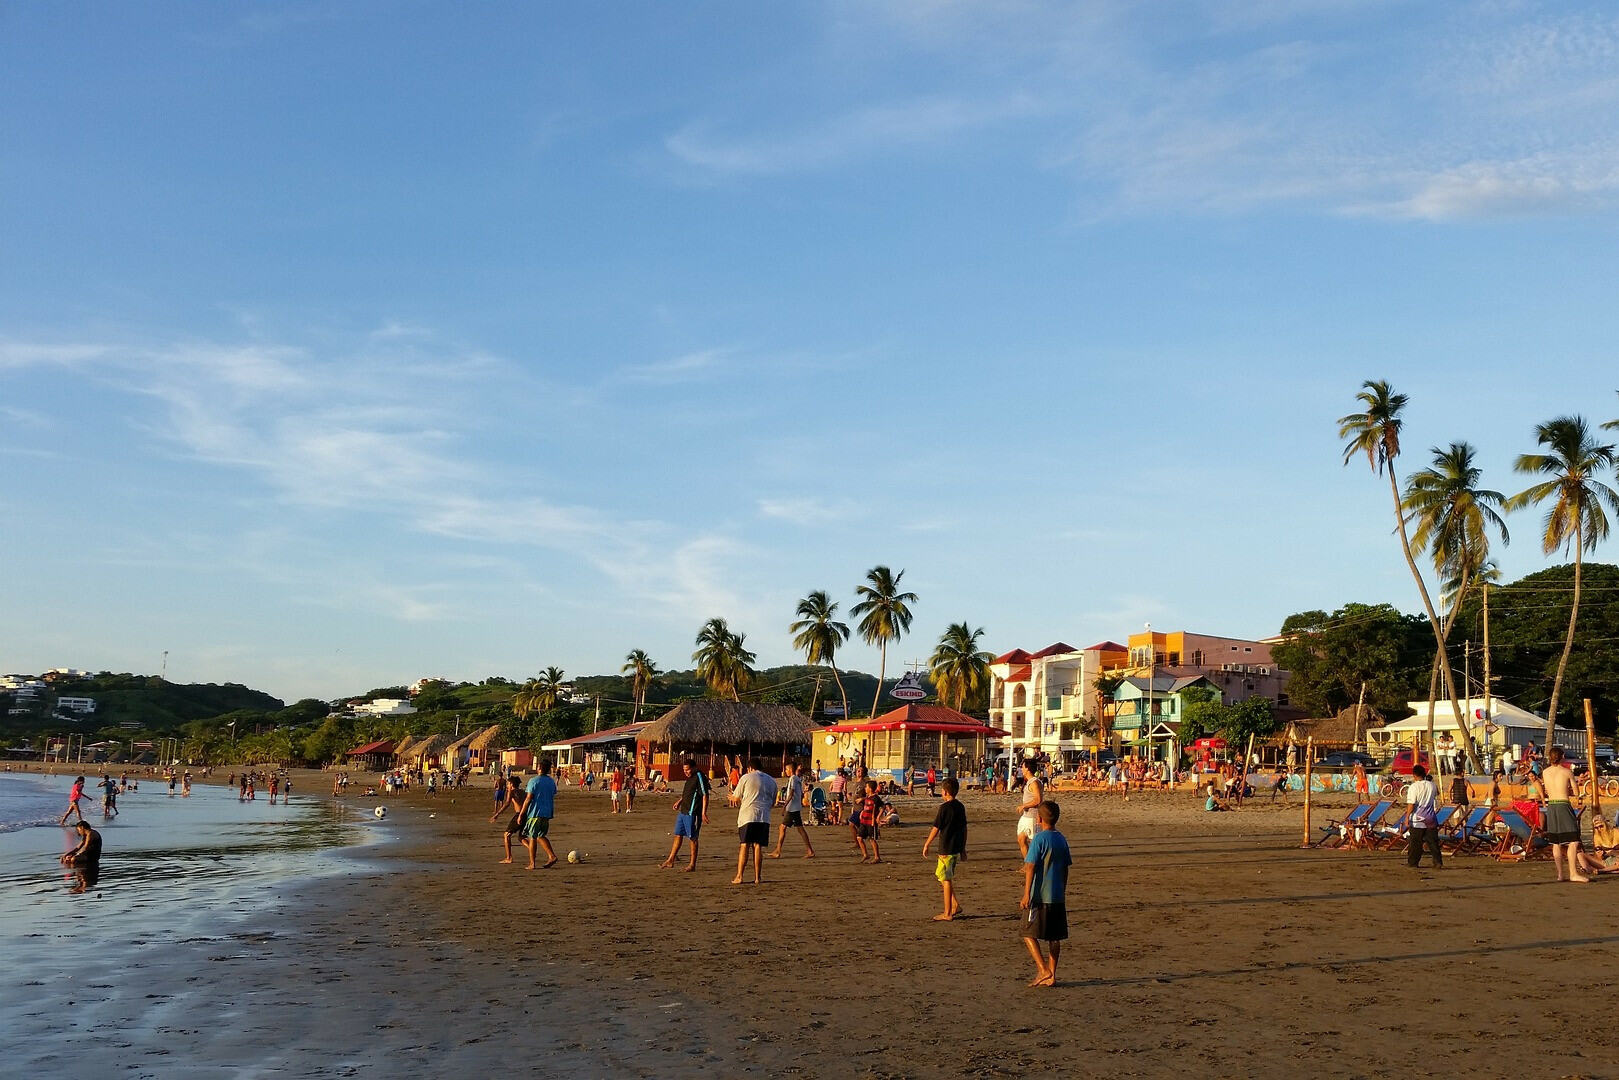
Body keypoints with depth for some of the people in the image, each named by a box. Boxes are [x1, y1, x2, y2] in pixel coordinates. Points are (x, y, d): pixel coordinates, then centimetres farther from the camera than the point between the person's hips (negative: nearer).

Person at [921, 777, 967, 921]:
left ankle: (947, 913, 3)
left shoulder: (944, 807, -14)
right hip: (957, 848, 8)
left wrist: (926, 845, -2)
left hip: (946, 848, -8)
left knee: (946, 879, -1)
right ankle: (955, 905, 18)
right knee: (942, 875, 20)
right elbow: (964, 828, 14)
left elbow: (936, 829, -12)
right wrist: (963, 847, 21)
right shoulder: (960, 806, 8)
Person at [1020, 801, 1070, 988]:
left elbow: (1030, 868, -15)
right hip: (1057, 896, 7)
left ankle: (1043, 970, -9)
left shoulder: (1039, 839, -13)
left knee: (1029, 934, 2)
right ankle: (1051, 976, 13)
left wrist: (1026, 895, -13)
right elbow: (1065, 869, 14)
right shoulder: (1062, 839, 8)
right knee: (1054, 937, 10)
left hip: (1039, 896, -7)